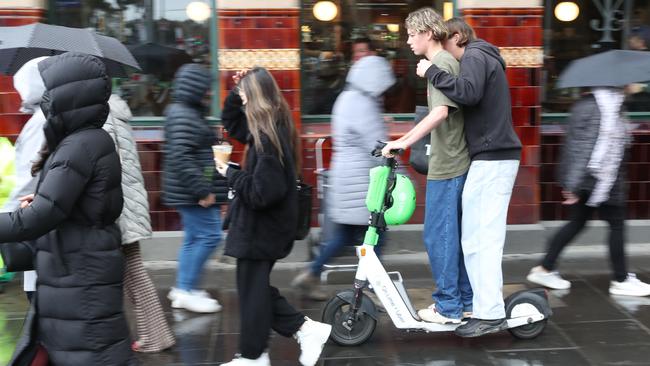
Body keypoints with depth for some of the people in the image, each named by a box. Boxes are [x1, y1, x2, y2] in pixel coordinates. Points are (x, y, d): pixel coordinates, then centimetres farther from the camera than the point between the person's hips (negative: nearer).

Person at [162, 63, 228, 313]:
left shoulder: (186, 112, 15)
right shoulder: (184, 117, -18)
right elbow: (181, 157, -26)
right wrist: (201, 190, -26)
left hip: (189, 192, 11)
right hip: (192, 192, -11)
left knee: (194, 237, 16)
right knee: (209, 235, -7)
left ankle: (183, 288, 25)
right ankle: (187, 291, 0)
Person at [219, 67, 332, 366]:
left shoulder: (268, 139, -25)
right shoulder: (272, 128, 5)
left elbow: (261, 192, -28)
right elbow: (231, 123, 22)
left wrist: (230, 175, -14)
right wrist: (236, 91, 7)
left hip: (262, 226, -10)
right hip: (265, 223, 10)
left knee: (252, 290, 6)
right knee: (255, 286, 18)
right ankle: (306, 329, 19)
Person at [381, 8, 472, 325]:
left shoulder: (441, 63, -13)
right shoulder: (446, 61, 16)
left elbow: (440, 112, -28)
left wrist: (404, 142, -29)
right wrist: (408, 138, 23)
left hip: (446, 167, -10)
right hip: (456, 162, 10)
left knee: (438, 236, -2)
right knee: (455, 235, 15)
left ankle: (448, 307, 6)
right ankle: (465, 301, 23)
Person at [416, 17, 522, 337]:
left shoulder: (474, 56, -5)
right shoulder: (486, 58, 26)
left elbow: (468, 93, -24)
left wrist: (432, 71, -15)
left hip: (490, 159, -10)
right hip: (499, 156, 10)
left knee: (479, 238, -9)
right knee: (484, 236, 13)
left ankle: (490, 313, -8)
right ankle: (487, 300, 18)